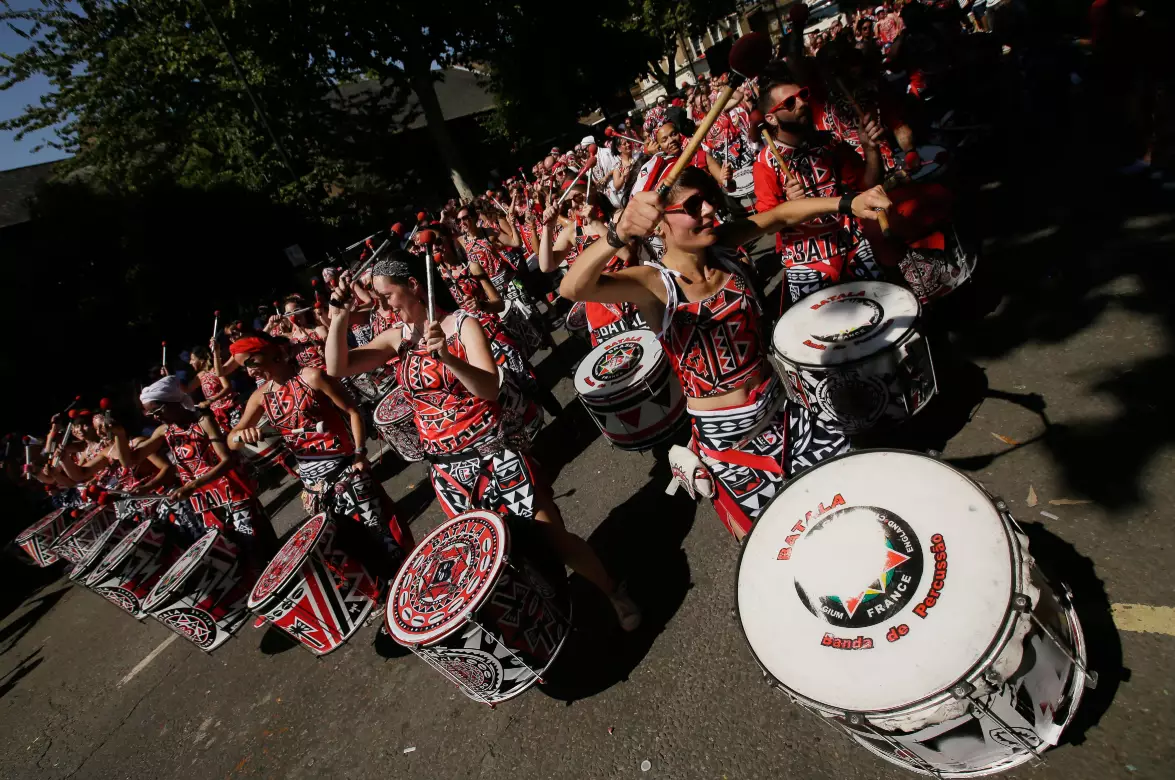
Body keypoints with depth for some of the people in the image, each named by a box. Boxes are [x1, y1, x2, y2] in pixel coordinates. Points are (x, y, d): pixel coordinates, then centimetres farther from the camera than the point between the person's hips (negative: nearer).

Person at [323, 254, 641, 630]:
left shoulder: (463, 324, -11)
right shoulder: (398, 336, 4)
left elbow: (490, 389, -23)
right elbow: (337, 368, 1)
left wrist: (448, 357, -37)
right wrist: (339, 316, -11)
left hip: (492, 454, -5)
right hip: (446, 466, 5)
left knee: (554, 536, 2)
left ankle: (615, 593, 23)